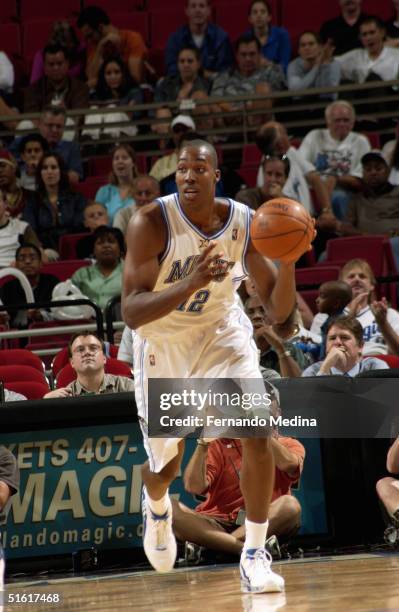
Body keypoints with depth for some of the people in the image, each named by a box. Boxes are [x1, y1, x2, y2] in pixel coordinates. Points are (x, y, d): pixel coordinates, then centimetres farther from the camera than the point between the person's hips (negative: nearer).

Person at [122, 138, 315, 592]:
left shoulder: (246, 223, -17)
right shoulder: (151, 224, -26)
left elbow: (278, 311, -12)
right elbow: (131, 313, -32)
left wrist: (288, 260, -31)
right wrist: (191, 283, -45)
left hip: (221, 330, 2)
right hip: (162, 341, -1)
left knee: (257, 433, -19)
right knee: (165, 467, 11)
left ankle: (254, 555, -6)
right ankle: (156, 506, 50)